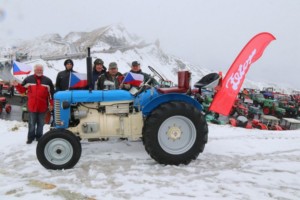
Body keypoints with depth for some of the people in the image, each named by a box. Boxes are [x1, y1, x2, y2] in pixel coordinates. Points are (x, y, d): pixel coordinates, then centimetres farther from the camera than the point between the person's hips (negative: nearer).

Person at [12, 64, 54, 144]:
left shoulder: (47, 80, 1)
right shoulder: (28, 79, 2)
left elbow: (51, 93, 2)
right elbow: (22, 90, 7)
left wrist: (51, 104, 1)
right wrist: (17, 85, -13)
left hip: (42, 107, 0)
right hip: (32, 106, 0)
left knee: (40, 124, 12)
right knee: (31, 123, 9)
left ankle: (39, 137, 26)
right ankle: (30, 137, 24)